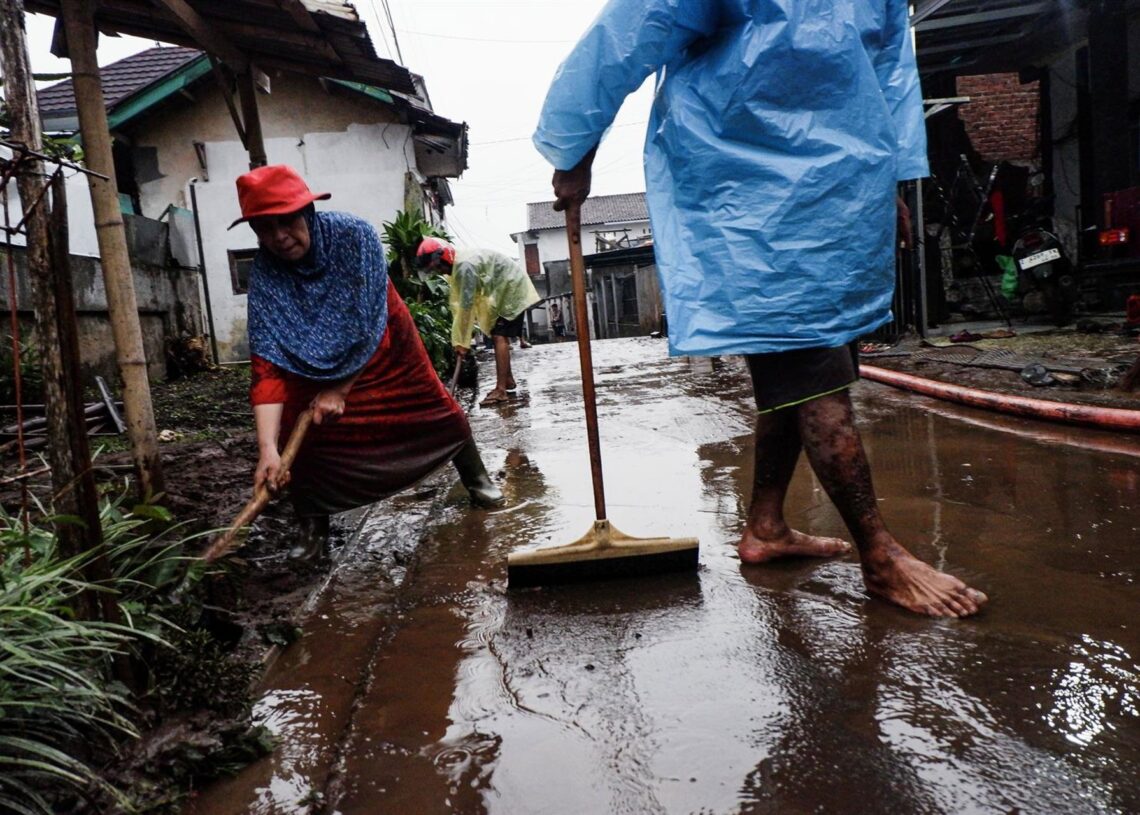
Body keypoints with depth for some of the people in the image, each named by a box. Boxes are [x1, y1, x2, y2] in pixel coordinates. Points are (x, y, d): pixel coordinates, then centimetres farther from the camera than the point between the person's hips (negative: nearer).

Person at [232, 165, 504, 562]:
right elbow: (267, 363, -34)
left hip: (381, 343, -1)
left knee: (436, 410, 5)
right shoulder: (264, 272, -28)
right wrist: (267, 448, -43)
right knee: (300, 435, -12)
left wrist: (341, 389, -25)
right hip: (313, 360, 1)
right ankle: (313, 526, 9)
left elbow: (368, 323, -29)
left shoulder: (354, 235, -33)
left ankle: (475, 476, 31)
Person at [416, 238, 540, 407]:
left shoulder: (465, 266, -29)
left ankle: (500, 390, -23)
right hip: (503, 290, 10)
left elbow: (466, 305, -28)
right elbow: (458, 304, 2)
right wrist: (459, 339, -2)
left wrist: (462, 341, -23)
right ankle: (508, 380, 30)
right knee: (500, 336, 17)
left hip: (512, 288, -10)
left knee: (499, 336, -18)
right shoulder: (457, 266, 3)